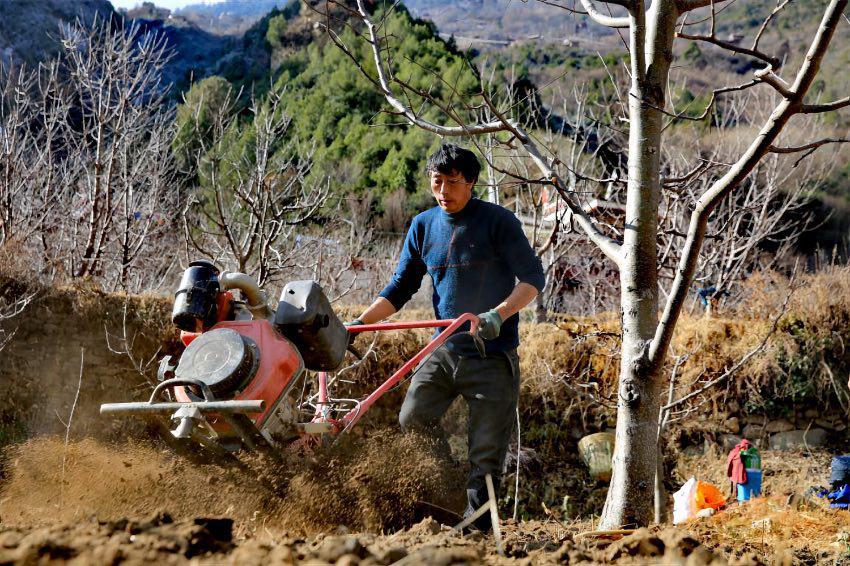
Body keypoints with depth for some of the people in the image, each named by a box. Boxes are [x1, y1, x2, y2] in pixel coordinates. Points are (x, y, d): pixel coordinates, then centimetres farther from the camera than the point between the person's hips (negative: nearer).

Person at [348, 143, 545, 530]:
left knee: (485, 453, -4)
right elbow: (401, 287, 14)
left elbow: (533, 278, -11)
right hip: (445, 350, 5)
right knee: (410, 422, -4)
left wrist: (498, 314, -28)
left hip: (492, 355, -5)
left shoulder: (498, 221, -7)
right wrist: (359, 323, 2)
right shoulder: (424, 226, 8)